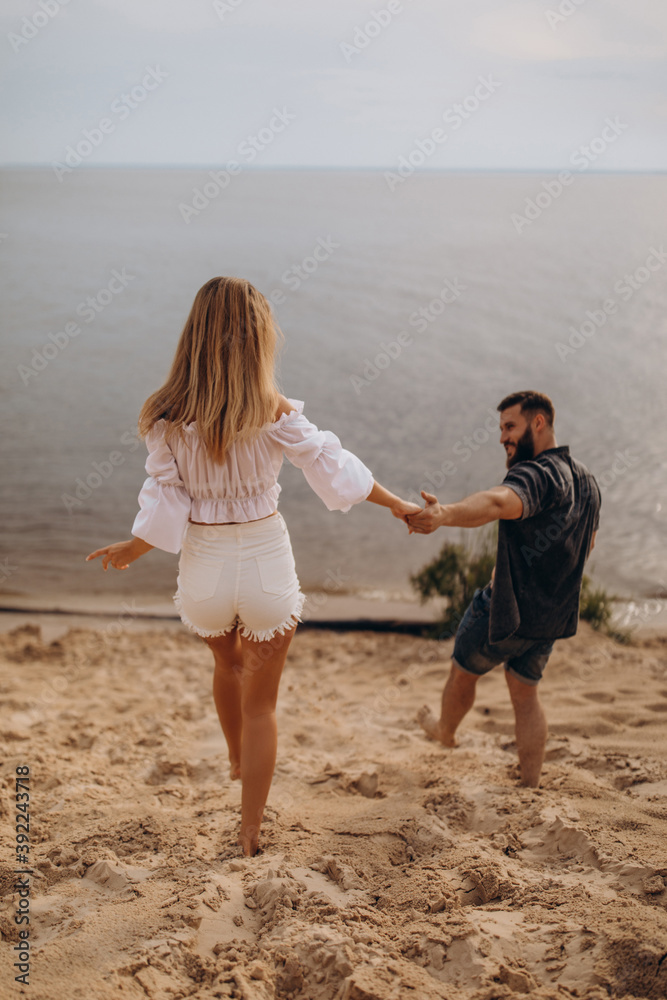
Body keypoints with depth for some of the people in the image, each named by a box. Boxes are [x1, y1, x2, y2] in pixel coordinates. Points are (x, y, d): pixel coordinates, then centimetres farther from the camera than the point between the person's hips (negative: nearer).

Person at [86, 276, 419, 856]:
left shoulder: (166, 420, -12)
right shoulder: (275, 416, -17)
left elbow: (165, 508, -10)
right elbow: (336, 470, -8)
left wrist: (132, 550, 10)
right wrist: (398, 504, 7)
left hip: (204, 572, 2)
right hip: (267, 569, -2)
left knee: (228, 664, 33)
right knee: (261, 704, 15)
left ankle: (238, 761, 56)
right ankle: (250, 834, 20)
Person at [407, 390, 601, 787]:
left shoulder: (535, 474, -24)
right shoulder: (587, 479, 7)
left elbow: (498, 502, -48)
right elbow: (587, 544, 21)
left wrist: (444, 515, -65)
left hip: (505, 610, -7)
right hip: (554, 614, 8)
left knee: (464, 672, 19)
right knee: (525, 694, 18)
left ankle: (445, 731, 45)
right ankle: (532, 786, 18)